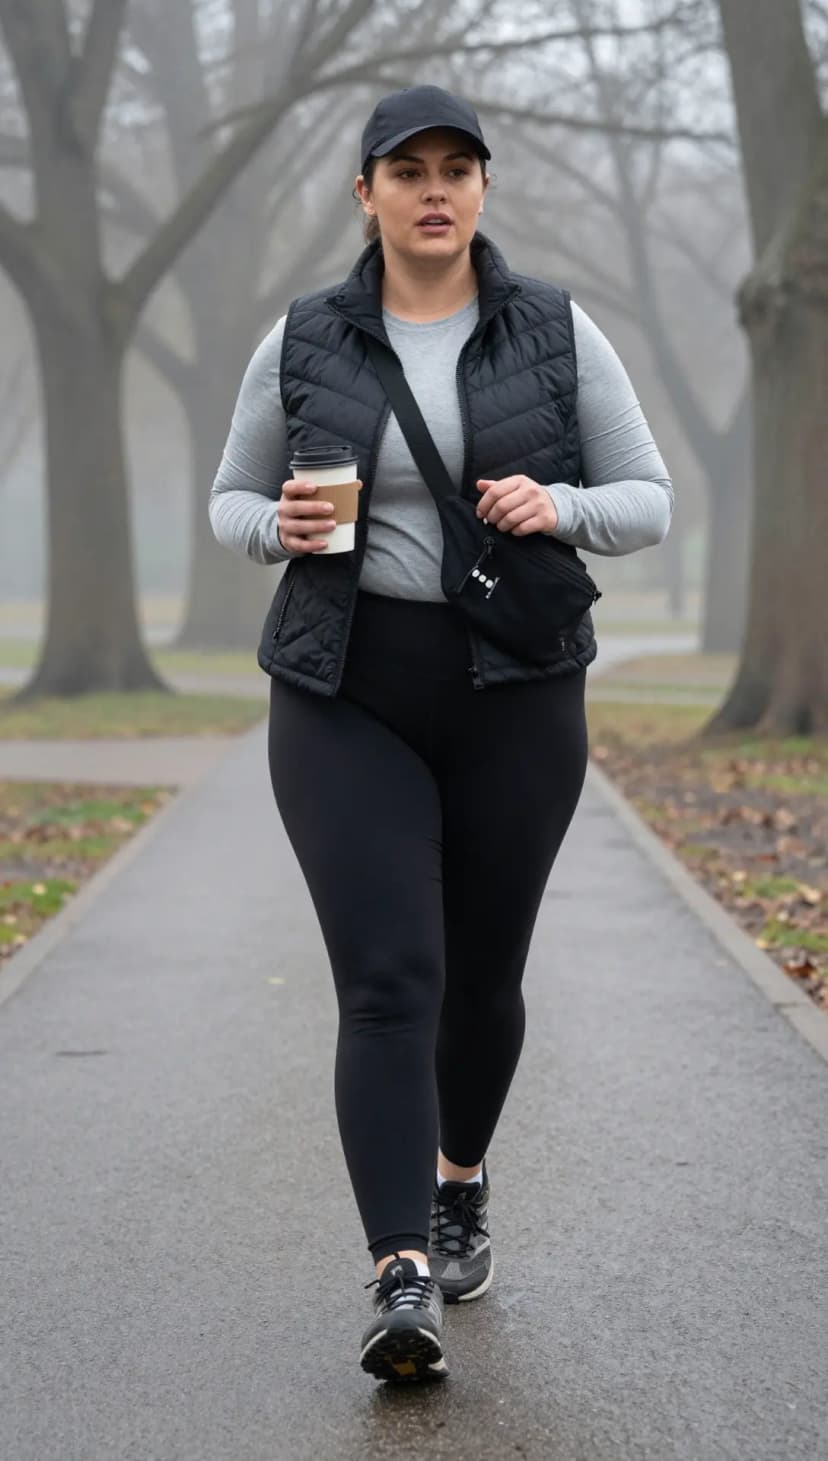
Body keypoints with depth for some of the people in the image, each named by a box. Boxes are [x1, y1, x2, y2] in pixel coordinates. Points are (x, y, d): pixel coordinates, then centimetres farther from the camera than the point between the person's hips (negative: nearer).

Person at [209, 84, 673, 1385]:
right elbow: (234, 506, 11)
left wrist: (556, 508, -19)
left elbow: (647, 504, 3)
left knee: (482, 977, 13)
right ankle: (404, 1288, -20)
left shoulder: (557, 332, 0)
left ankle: (462, 1180, 43)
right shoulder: (304, 344, 1)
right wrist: (283, 528, -13)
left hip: (513, 698, 1)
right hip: (349, 701, -1)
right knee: (387, 987, -15)